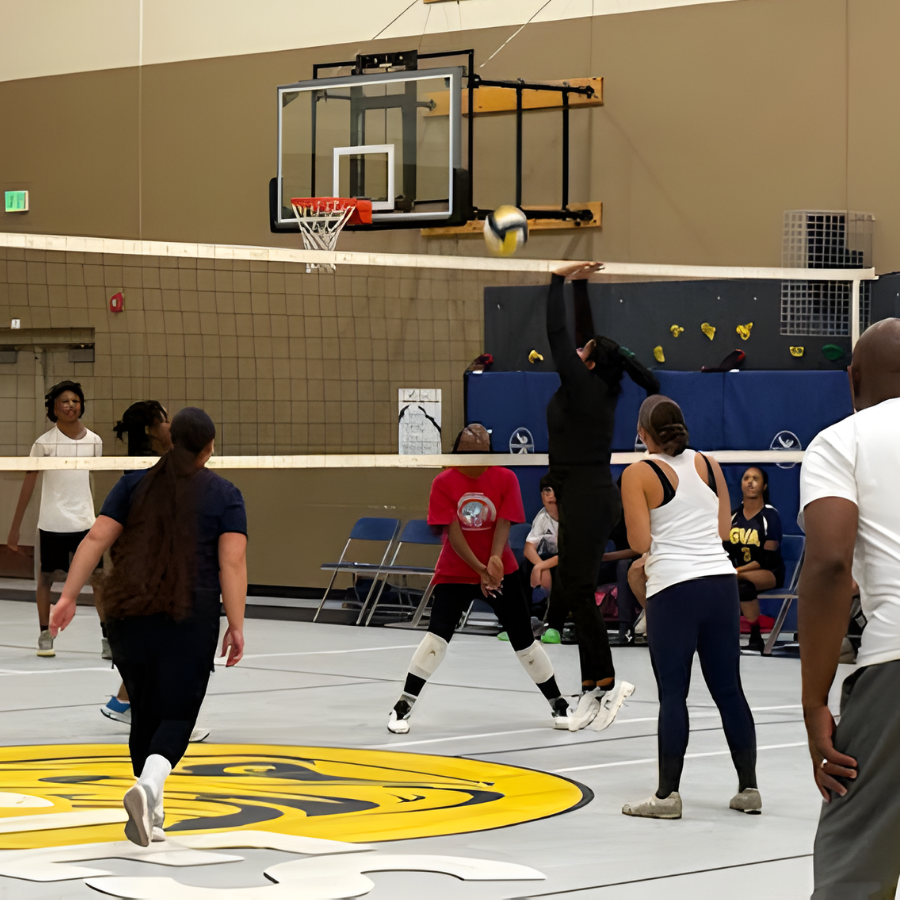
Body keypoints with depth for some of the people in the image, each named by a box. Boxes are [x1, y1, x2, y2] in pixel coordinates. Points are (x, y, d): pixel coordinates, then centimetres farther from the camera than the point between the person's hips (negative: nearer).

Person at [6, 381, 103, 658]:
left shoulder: (94, 442, 2)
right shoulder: (45, 443, -6)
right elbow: (28, 486, -2)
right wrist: (15, 528, -3)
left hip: (85, 523, 2)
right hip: (51, 523, -2)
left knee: (98, 578, -4)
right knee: (45, 579, 7)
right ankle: (45, 635, 20)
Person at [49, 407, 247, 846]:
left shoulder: (135, 483, 9)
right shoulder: (224, 495, 3)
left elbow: (96, 538, 1)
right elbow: (232, 562, -6)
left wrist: (68, 597, 2)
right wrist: (236, 626, -5)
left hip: (128, 613, 3)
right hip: (190, 617, -3)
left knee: (144, 712, 15)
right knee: (177, 715, 0)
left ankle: (150, 815, 19)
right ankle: (147, 786, -27)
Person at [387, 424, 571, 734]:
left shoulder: (505, 479, -7)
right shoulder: (444, 482, -10)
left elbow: (504, 524, -13)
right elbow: (452, 531, -14)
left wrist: (495, 560, -32)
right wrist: (480, 570, -22)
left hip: (501, 571, 1)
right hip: (454, 573, -1)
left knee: (523, 639, 4)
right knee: (437, 635, -15)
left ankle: (558, 704, 19)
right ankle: (404, 705, -7)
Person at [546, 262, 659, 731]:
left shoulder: (583, 385, -13)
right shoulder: (599, 387, 10)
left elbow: (557, 334, -13)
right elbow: (581, 334, 20)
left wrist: (560, 280, -6)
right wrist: (579, 285, 20)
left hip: (586, 496, -10)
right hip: (594, 495, 10)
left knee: (576, 591, -8)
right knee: (574, 592, 8)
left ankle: (605, 683, -6)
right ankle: (593, 689, 9)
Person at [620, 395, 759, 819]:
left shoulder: (639, 474, -4)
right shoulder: (708, 464, 9)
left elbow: (639, 542, -8)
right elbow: (724, 529, 13)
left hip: (673, 589, -5)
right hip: (721, 581, 5)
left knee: (672, 693, -2)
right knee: (729, 689, 9)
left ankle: (667, 794, 0)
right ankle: (749, 787, 13)